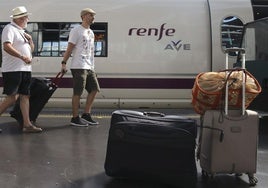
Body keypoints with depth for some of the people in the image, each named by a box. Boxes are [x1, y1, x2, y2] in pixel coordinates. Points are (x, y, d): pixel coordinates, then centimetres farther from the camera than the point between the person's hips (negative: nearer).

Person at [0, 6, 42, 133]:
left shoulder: (21, 31, 21)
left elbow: (31, 50, 24)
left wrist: (30, 40, 6)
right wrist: (23, 57, -23)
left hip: (25, 69, 9)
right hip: (13, 70, -9)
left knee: (25, 96, 5)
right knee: (12, 97, -9)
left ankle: (27, 124, 6)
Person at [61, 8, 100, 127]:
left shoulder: (91, 32, 20)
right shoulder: (76, 30, -4)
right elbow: (69, 48, -9)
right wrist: (64, 63, -16)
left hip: (89, 67, 9)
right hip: (79, 67, -9)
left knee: (94, 89, 9)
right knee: (78, 93, -5)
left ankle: (86, 115, 17)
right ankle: (75, 118, 3)